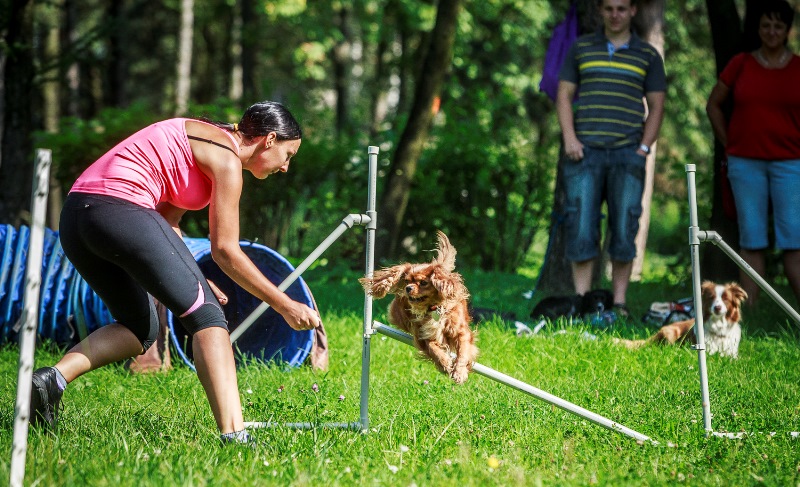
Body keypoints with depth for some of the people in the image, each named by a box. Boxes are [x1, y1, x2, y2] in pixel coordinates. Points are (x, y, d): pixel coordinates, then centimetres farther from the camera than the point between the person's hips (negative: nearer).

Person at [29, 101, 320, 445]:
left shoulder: (204, 139, 25)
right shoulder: (226, 158, -2)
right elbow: (224, 250, -6)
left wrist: (189, 278, 13)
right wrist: (285, 305, -2)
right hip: (121, 210, -10)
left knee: (140, 328, 22)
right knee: (206, 315, -7)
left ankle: (53, 377, 2)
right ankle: (233, 435, -20)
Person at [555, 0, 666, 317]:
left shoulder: (648, 55, 11)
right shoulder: (581, 49, 12)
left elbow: (656, 106, 11)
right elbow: (564, 95, 11)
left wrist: (644, 147, -1)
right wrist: (569, 138, -3)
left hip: (627, 153, 0)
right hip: (584, 150, 0)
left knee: (624, 228, -1)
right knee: (581, 226, -5)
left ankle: (619, 302, 4)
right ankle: (581, 299, -1)